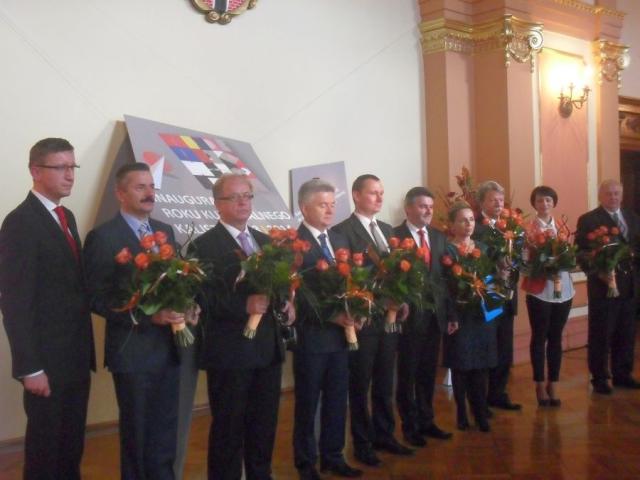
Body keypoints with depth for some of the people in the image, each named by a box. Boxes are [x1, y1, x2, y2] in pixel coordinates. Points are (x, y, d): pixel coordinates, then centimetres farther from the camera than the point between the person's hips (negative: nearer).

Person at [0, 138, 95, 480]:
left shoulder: (66, 217, 12)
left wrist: (87, 350, 11)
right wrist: (30, 367, -19)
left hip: (76, 356, 8)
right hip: (47, 361, -8)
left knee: (72, 445, 16)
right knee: (45, 446, 6)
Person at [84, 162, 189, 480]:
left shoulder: (165, 231, 10)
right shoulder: (103, 237, -10)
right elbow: (97, 298, -14)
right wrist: (147, 316, -22)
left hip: (168, 347, 6)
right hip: (134, 350, -6)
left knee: (166, 430, 15)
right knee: (137, 432, 9)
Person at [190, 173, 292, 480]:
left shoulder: (266, 241, 14)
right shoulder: (203, 245, -7)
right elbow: (202, 299, -15)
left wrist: (287, 303, -3)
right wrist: (244, 306, -26)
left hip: (269, 349, 7)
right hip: (230, 351, -6)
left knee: (264, 428, 16)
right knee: (228, 430, 4)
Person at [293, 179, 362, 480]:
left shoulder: (339, 240, 12)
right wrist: (332, 316, -20)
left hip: (341, 332, 7)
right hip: (311, 334, -7)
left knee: (337, 400, 15)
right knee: (307, 403, 8)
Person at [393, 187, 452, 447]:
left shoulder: (439, 237, 10)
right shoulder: (394, 236, -10)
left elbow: (446, 275, 9)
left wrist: (449, 310, 5)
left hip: (435, 313, 6)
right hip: (409, 314, -5)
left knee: (428, 372, 14)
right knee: (408, 373, 6)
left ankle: (426, 421, 28)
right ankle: (410, 426, 19)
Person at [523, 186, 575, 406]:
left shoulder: (562, 228, 10)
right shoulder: (528, 230, -6)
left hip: (563, 289, 4)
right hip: (539, 290, -4)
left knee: (556, 338, 9)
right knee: (539, 338, 4)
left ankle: (552, 385, 18)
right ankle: (540, 385, 16)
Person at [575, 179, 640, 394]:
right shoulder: (588, 220, -5)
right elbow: (581, 253, -9)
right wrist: (597, 273, -20)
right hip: (603, 285, -5)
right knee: (600, 335, 2)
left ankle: (622, 374, 24)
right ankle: (599, 378, 13)